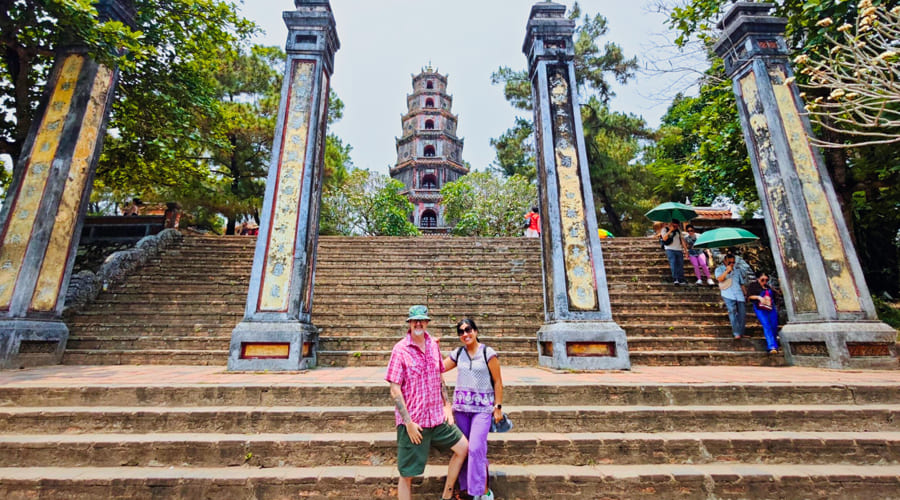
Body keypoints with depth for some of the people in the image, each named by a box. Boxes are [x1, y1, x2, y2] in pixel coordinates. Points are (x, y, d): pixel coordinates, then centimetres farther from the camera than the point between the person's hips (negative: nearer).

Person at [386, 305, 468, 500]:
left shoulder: (433, 345, 3)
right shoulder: (400, 350, -15)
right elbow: (394, 390, -15)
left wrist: (447, 405, 10)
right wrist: (408, 422, -17)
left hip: (437, 417, 6)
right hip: (413, 421, -6)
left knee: (463, 447, 14)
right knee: (407, 474, 7)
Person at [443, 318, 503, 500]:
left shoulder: (488, 353, -6)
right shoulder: (457, 353, 5)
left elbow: (498, 382, -3)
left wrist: (498, 407, -5)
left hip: (483, 406, -4)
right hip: (461, 405, 4)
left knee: (476, 448, -11)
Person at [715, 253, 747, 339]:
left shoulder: (737, 270, 20)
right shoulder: (719, 269, 9)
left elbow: (741, 283, 22)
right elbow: (719, 279, -11)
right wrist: (727, 271, -15)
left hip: (739, 294, 4)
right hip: (728, 295, -4)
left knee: (742, 313, -2)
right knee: (732, 311, -19)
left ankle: (741, 332, 11)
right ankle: (736, 333, -19)